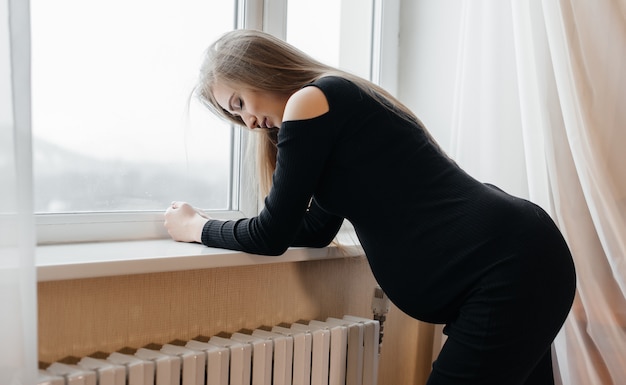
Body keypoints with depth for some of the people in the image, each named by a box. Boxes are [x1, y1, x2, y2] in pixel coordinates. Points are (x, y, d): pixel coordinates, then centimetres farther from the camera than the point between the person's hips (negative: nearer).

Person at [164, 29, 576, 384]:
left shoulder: (311, 100, -10)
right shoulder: (341, 102, 18)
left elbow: (272, 237, -5)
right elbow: (316, 231, 22)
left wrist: (196, 228, 12)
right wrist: (214, 224, 22)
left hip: (510, 267, -10)